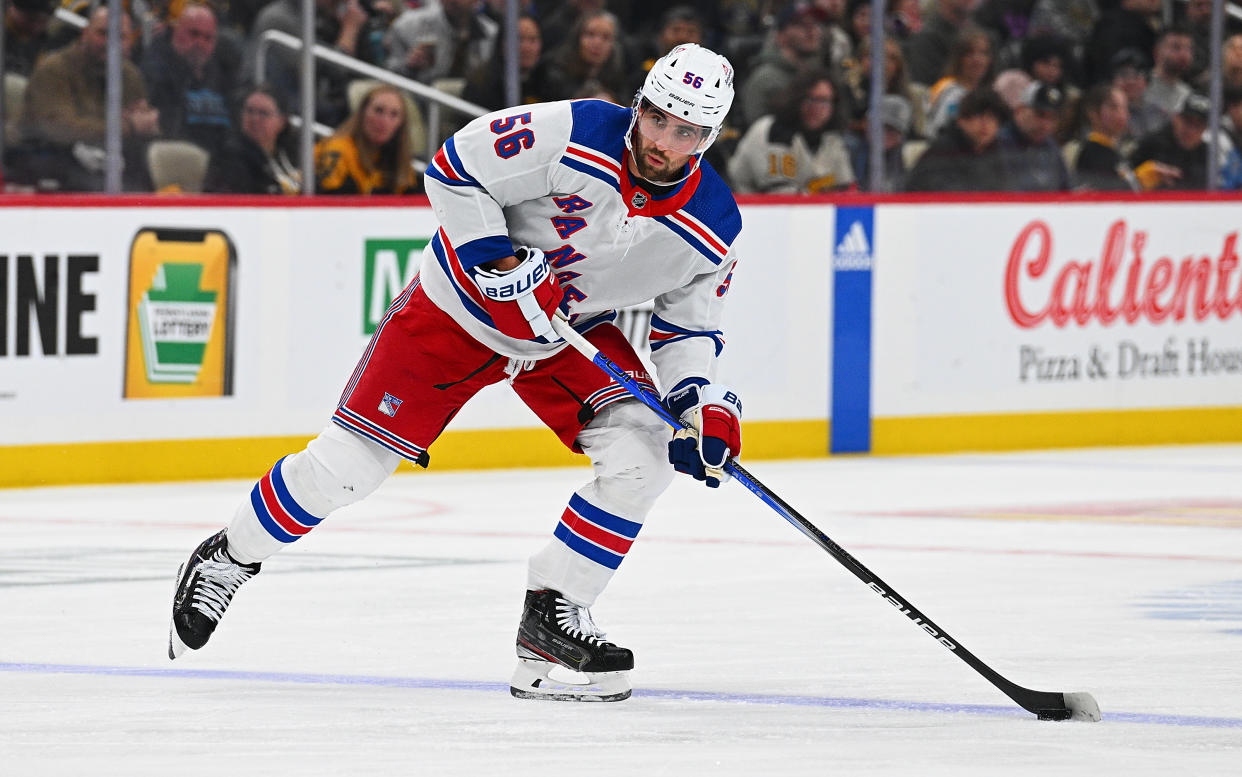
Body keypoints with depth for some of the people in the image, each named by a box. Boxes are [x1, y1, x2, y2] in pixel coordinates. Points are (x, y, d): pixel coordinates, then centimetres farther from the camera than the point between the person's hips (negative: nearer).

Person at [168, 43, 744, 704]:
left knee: (643, 455, -18)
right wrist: (502, 265, -27)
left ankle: (553, 611, -4)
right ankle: (228, 559, 20)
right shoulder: (573, 136, -29)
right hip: (463, 304, -4)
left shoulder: (712, 226, -15)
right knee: (349, 462, -5)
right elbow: (454, 170, -21)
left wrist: (705, 403, -19)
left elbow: (688, 327, -1)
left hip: (575, 332, 4)